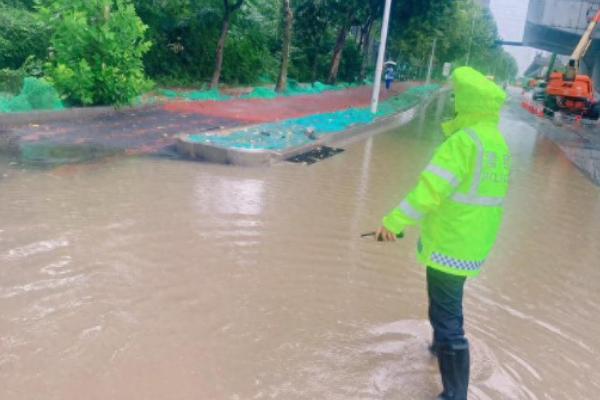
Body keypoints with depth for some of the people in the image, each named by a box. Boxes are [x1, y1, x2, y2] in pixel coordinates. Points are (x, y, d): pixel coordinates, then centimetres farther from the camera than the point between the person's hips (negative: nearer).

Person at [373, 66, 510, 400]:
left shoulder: (464, 141, -22)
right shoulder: (499, 142, 6)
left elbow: (430, 188, -28)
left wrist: (394, 221, -20)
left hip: (449, 245, -10)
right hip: (475, 244, 10)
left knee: (447, 318, -1)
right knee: (447, 303, 30)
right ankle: (442, 346, 53)